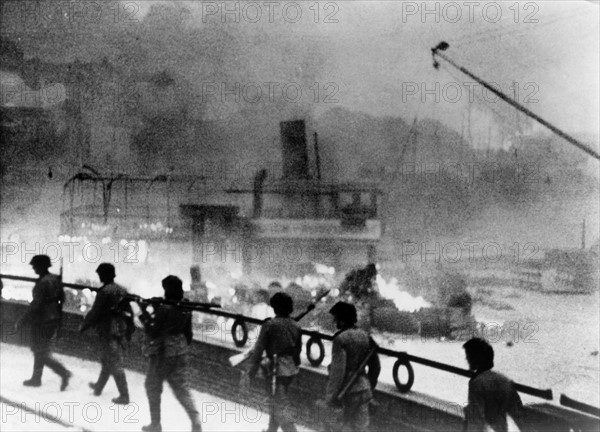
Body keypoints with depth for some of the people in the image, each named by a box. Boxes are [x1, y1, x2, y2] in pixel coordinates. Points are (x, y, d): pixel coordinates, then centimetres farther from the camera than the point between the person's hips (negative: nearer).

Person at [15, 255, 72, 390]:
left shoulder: (43, 282, -21)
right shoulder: (56, 279, 6)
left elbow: (35, 305, -23)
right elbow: (61, 298, 14)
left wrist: (21, 322, -18)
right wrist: (57, 315, 23)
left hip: (42, 322, -9)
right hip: (54, 319, 9)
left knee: (42, 353, -1)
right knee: (39, 349, 20)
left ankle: (63, 373, -9)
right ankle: (36, 378, 28)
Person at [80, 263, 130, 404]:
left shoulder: (104, 292, -16)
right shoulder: (122, 290, 7)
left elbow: (95, 312, -13)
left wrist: (83, 326, 1)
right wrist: (128, 328, 21)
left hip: (108, 331, -8)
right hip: (121, 329, 8)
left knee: (115, 364, -4)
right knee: (107, 360, 23)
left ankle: (124, 396, -4)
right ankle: (98, 387, 39)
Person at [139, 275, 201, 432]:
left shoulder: (164, 308, -18)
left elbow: (153, 332, -16)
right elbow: (188, 332, 10)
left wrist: (144, 314, -11)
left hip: (162, 353, -6)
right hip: (180, 353, 6)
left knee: (153, 387, 12)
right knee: (181, 387, 11)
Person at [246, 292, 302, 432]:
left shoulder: (270, 325, -12)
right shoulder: (296, 326, 4)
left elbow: (258, 350, -12)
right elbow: (298, 349, 12)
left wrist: (250, 374, -7)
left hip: (277, 368, -7)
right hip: (292, 369, 7)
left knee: (280, 407, -4)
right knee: (277, 401, 25)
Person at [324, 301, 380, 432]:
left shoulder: (340, 339, -15)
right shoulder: (365, 336, 6)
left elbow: (337, 371, -20)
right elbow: (375, 366, 11)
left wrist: (330, 398, -14)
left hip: (348, 392, -6)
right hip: (364, 389, 6)